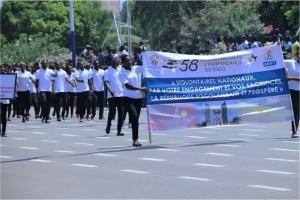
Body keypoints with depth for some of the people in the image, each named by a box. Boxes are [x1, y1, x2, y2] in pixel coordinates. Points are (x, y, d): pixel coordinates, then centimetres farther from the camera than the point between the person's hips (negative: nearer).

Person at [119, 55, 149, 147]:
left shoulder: (135, 69, 7)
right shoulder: (122, 73, -6)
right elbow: (127, 85, -16)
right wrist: (141, 89, -21)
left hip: (138, 97, 5)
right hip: (128, 98, -5)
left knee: (135, 118, 10)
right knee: (134, 116, -20)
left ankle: (135, 139, 19)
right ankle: (135, 139, -15)